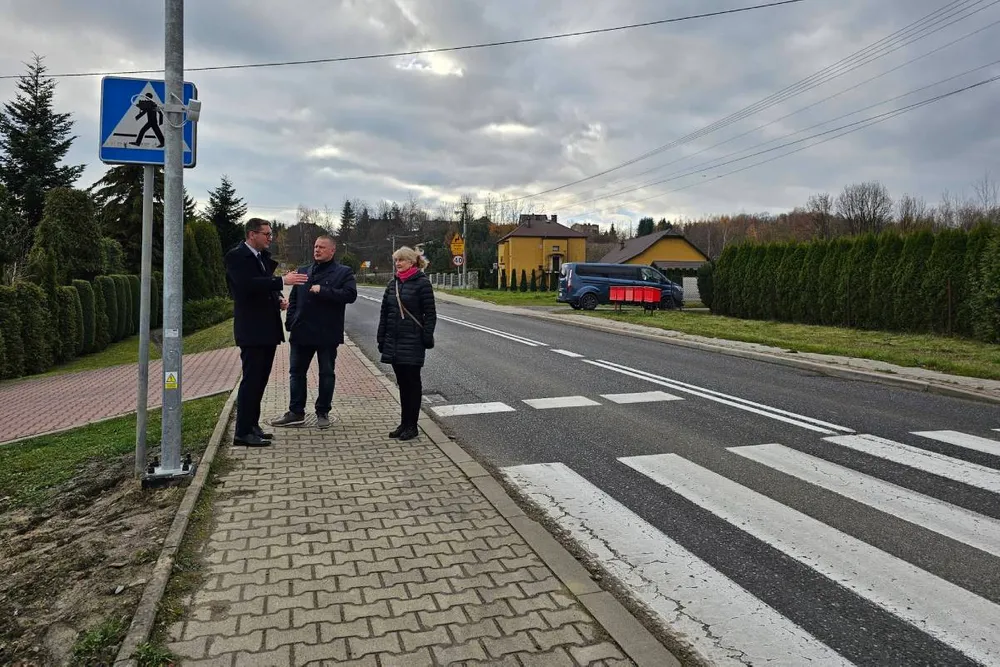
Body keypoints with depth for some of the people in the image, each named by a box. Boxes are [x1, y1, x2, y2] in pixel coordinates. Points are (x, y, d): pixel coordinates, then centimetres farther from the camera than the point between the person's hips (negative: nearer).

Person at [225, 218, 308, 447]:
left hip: (268, 328, 9)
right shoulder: (236, 256, -10)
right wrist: (282, 281, -28)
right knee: (251, 380, -6)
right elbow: (247, 284, -25)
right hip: (251, 329, -8)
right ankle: (243, 433, 1)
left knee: (260, 379, 13)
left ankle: (252, 425, 23)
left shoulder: (264, 257, 15)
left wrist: (279, 299, 4)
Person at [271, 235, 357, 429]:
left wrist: (323, 291, -20)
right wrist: (290, 322, 2)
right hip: (302, 331, 5)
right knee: (296, 372, 9)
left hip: (328, 333, -4)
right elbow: (293, 299, 14)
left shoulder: (343, 272, -2)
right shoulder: (303, 271, 13)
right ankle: (296, 412, 20)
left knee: (326, 374, 7)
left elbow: (350, 295, -17)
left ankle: (323, 412, 19)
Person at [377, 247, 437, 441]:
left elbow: (430, 313, -8)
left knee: (412, 382, 2)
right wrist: (381, 338, 11)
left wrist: (427, 337, -13)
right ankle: (404, 423, 21)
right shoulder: (393, 283, 11)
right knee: (402, 383, 12)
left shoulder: (422, 283, -7)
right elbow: (384, 312, 14)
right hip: (394, 341, 6)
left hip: (413, 341, -6)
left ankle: (411, 425, 10)